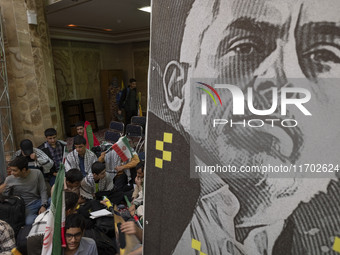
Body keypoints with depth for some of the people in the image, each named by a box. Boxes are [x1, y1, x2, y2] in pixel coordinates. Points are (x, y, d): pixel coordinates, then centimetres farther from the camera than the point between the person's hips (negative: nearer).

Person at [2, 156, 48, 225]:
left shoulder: (37, 173, -7)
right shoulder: (9, 180, -6)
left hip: (39, 202, 2)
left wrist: (43, 205, -12)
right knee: (29, 222, -35)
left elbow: (43, 191, -1)